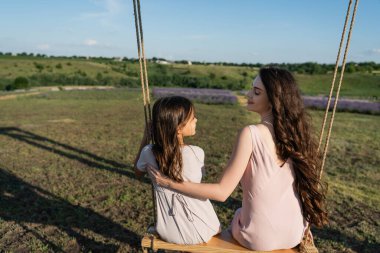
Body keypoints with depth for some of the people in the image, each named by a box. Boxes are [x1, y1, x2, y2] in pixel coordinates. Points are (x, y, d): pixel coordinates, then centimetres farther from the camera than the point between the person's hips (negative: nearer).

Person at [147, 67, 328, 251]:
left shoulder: (251, 134, -24)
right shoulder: (294, 130, -7)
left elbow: (222, 192, -22)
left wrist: (169, 183, -16)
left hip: (260, 238, -4)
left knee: (238, 215, 30)